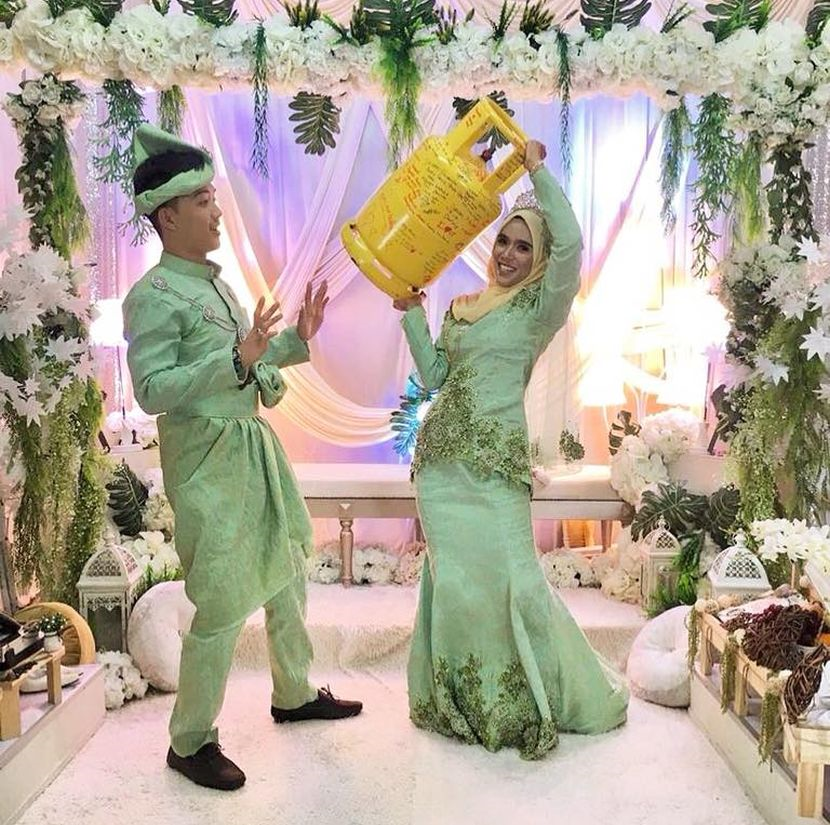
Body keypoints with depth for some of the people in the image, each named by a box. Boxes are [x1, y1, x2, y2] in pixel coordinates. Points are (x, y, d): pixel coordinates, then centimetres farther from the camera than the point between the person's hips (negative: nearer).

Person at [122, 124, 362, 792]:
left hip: (254, 443, 9)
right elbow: (152, 391, -21)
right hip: (207, 456, -9)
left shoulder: (213, 283, 12)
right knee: (223, 604, -3)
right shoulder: (153, 296, -14)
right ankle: (190, 742, 18)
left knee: (287, 573, 18)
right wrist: (237, 358, -28)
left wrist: (295, 340, 8)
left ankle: (294, 694, 38)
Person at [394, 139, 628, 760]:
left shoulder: (539, 307, -1)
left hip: (496, 456, -5)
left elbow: (570, 241, -17)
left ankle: (536, 699, 20)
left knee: (507, 574, -2)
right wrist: (412, 313, 9)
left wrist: (538, 170, -8)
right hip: (442, 454, 5)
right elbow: (433, 376, 13)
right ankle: (462, 700, 26)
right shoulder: (461, 306, 17)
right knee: (452, 575, 9)